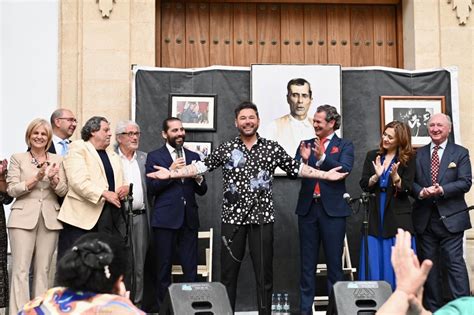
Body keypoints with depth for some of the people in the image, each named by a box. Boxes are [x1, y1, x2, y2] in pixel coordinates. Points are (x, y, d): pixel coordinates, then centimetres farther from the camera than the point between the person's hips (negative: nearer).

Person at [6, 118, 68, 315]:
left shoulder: (57, 160, 12)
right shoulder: (18, 159, 6)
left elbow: (64, 191, 6)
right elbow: (12, 189, -3)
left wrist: (54, 179, -14)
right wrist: (36, 178, -14)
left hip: (50, 219, 2)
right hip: (24, 218, -2)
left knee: (42, 270, 4)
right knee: (20, 269, -6)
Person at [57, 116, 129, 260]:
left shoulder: (113, 156, 24)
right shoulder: (78, 149, 0)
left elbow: (121, 181, 25)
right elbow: (78, 181, -14)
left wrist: (126, 188, 1)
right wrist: (104, 193, -21)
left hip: (110, 219, 7)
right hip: (82, 217, -6)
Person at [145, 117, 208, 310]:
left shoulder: (193, 157, 12)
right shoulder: (154, 156, 2)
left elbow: (202, 191, 12)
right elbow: (151, 188, -6)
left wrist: (198, 178, -8)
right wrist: (170, 172, -15)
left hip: (189, 219, 3)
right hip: (165, 219, -3)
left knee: (191, 268, 3)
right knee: (164, 267, 6)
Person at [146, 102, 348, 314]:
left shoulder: (272, 148, 5)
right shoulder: (226, 149, 4)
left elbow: (296, 168, 8)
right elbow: (202, 166, 1)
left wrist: (325, 174, 2)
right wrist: (171, 173, -9)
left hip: (262, 217, 0)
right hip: (233, 217, 0)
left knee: (264, 273, 5)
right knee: (228, 272, 5)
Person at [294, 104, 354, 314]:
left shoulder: (344, 146, 4)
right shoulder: (306, 145, 12)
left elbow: (345, 170, -12)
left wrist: (322, 157, -23)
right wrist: (303, 160, -16)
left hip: (332, 209, -3)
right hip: (308, 208, 3)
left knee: (334, 261, 3)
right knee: (307, 263, 7)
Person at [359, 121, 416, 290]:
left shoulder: (408, 159, 0)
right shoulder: (372, 156, 9)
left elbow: (406, 190, -5)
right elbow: (364, 185, 4)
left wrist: (395, 176, -22)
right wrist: (376, 176, -14)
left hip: (398, 216, -2)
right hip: (375, 215, 3)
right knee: (375, 262, 3)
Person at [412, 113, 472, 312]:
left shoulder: (460, 153, 3)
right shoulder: (418, 154, 11)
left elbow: (465, 182, -7)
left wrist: (442, 190, -20)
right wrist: (421, 192, -14)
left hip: (450, 217, -3)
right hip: (424, 218, 3)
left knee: (455, 263, -7)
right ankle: (433, 308, 17)